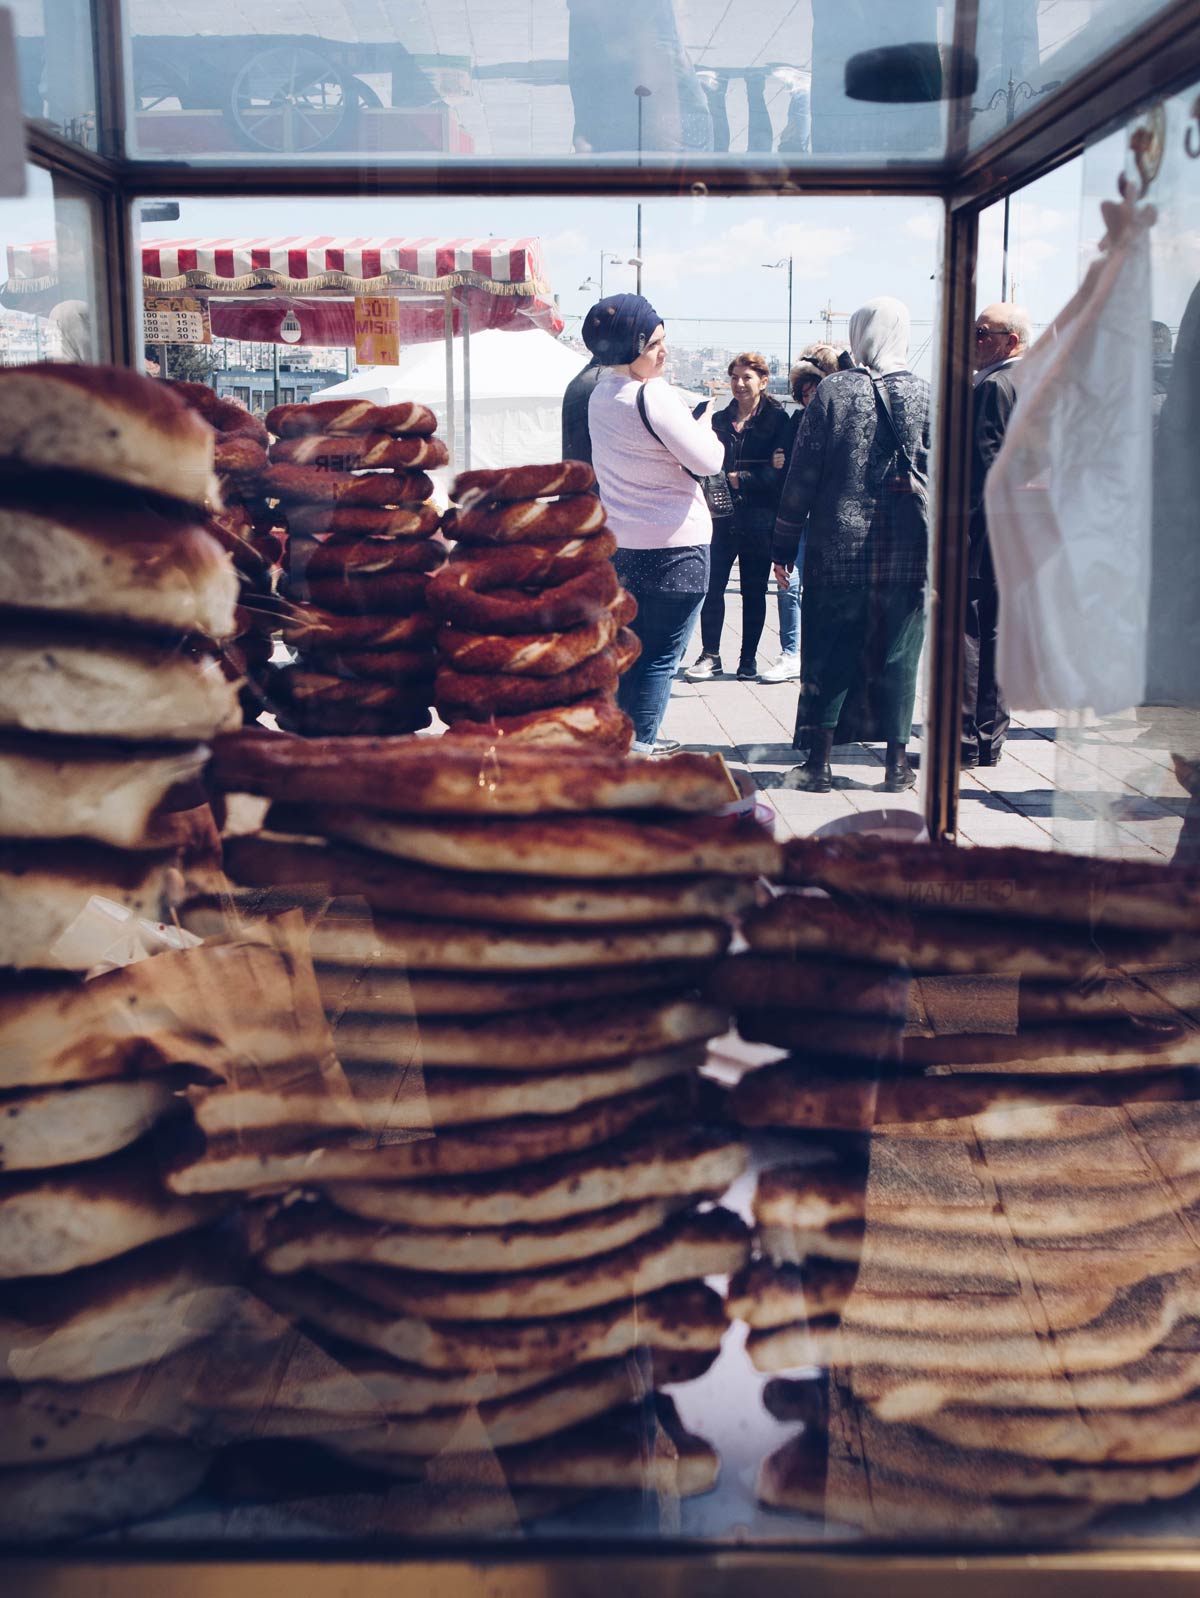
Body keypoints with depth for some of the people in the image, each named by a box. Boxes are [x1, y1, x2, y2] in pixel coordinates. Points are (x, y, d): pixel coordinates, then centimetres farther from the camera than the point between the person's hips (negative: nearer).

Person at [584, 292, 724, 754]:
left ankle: (625, 737, 24)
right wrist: (705, 426, 4)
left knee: (629, 647, 17)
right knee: (662, 654, 0)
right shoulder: (655, 396, -18)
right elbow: (708, 461, -15)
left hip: (620, 543, 8)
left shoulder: (600, 395, 8)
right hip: (673, 546, -8)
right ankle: (640, 744, 3)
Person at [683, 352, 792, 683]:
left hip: (758, 520, -3)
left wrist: (738, 479, -18)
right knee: (712, 587, -3)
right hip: (722, 517, 3)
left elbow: (777, 472, -10)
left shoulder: (777, 420, -1)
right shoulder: (719, 420, 13)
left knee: (753, 592, 6)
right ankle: (710, 655, 7)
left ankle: (749, 659, 16)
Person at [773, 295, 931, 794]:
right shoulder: (927, 395, 1)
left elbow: (802, 475, -2)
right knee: (899, 656, 8)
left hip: (838, 546, -1)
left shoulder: (833, 391, -2)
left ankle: (818, 762, 9)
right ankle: (896, 763, 13)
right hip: (908, 551, 1)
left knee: (829, 654, 7)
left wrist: (785, 545, 3)